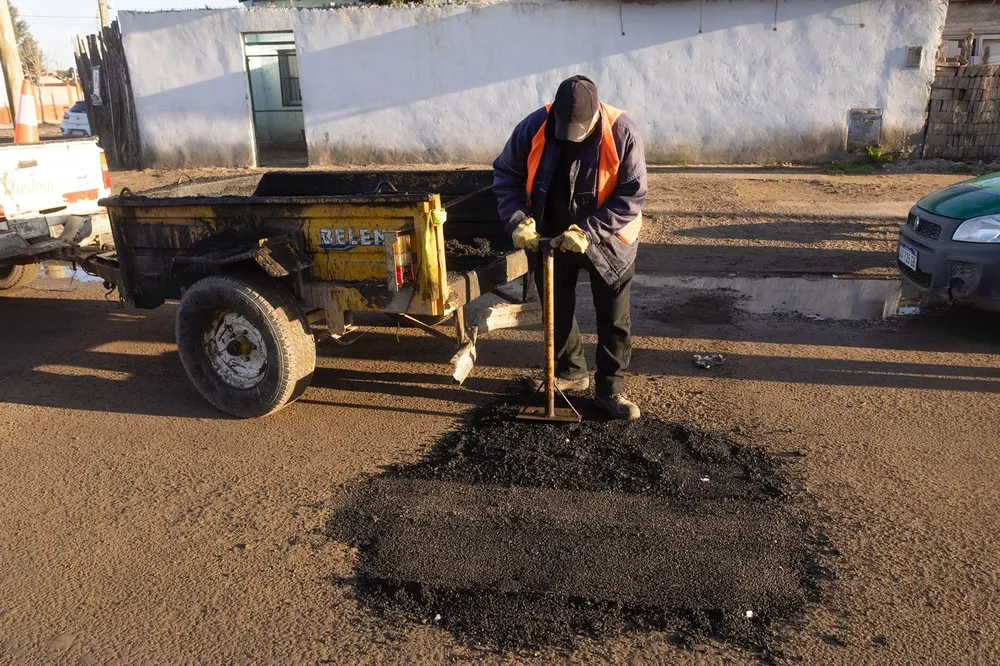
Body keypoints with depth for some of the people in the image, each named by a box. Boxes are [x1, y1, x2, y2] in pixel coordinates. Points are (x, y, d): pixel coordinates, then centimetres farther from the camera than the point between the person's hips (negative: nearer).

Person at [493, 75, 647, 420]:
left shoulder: (622, 132, -22)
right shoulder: (534, 128, -16)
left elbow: (632, 195, -20)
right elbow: (505, 174, -5)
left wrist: (588, 231, -29)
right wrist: (518, 220, -20)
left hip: (607, 241, -2)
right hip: (550, 238, 3)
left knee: (614, 319, 4)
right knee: (557, 311, 16)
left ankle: (609, 389, 19)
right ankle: (570, 371, 38)